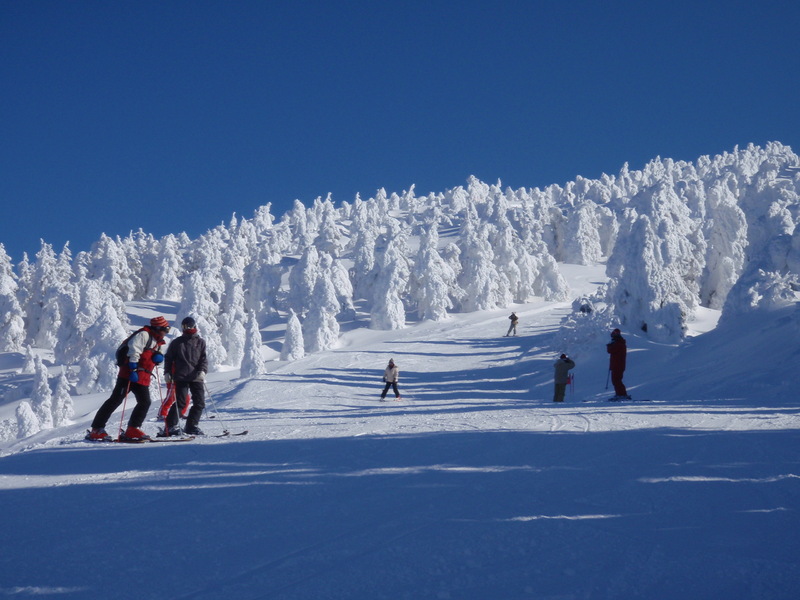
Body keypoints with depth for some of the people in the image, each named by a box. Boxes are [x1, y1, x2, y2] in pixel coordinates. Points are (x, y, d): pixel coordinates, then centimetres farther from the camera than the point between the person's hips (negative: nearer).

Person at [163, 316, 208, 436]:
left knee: (200, 402, 1)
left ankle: (191, 426, 13)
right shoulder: (176, 343, 8)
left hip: (196, 377, 3)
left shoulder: (200, 342, 11)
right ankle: (170, 426, -2)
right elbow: (168, 358, 14)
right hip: (181, 377, -3)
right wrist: (167, 373, 4)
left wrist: (202, 371, -10)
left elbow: (204, 358, 7)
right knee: (180, 402, -9)